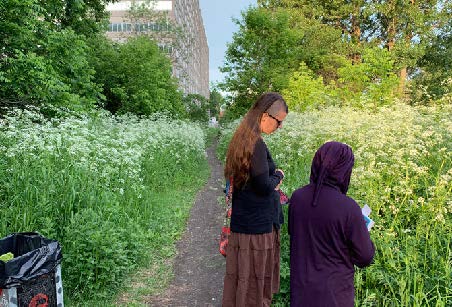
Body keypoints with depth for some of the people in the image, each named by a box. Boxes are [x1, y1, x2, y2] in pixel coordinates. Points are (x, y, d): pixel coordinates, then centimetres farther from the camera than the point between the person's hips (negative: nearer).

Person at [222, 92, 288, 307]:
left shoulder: (242, 138, 8)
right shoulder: (256, 144, -22)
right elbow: (264, 186, -23)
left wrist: (272, 179, 1)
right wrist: (278, 176, -4)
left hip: (243, 221, 9)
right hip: (257, 224, -9)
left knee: (242, 277, 19)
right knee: (255, 281, 6)